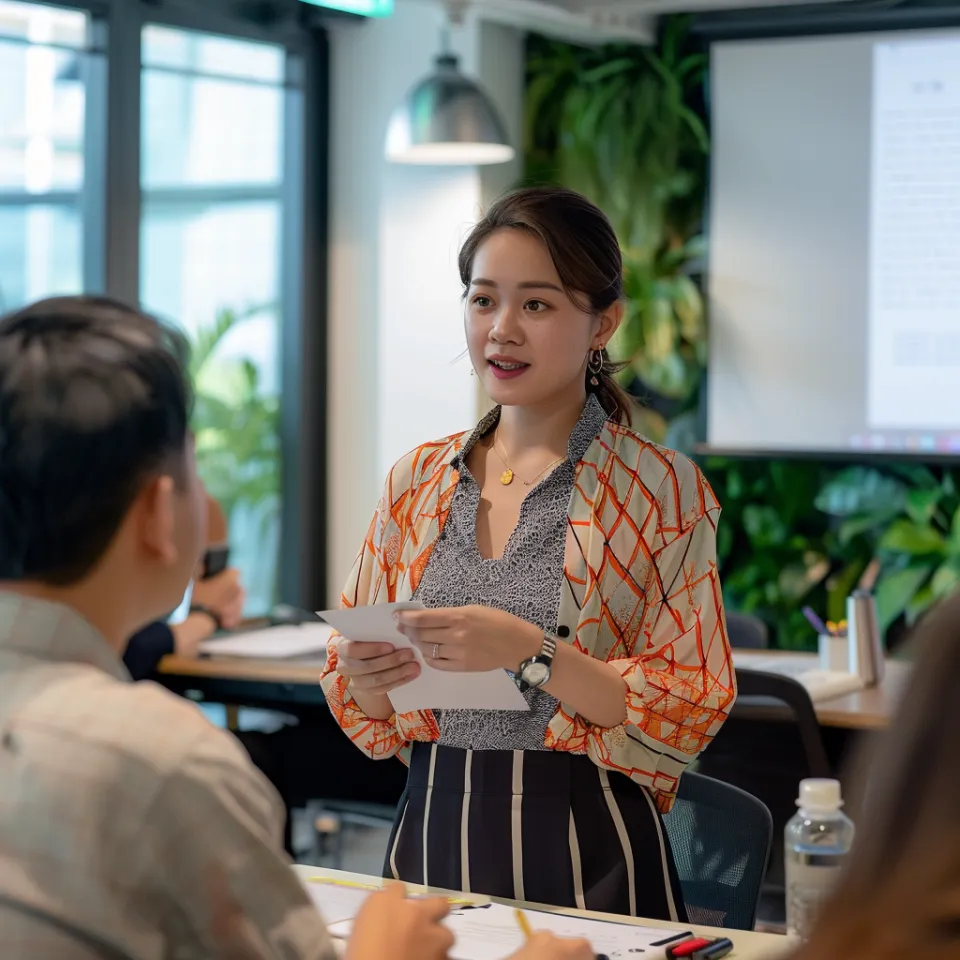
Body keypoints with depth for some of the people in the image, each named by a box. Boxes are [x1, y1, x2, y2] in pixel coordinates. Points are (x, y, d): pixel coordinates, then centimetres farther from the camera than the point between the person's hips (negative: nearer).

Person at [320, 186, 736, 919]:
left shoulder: (662, 490, -6)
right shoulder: (417, 481, 7)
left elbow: (690, 715, -12)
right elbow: (370, 719, 12)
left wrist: (531, 652, -23)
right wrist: (366, 677, -11)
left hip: (583, 856, -3)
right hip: (434, 837, 4)